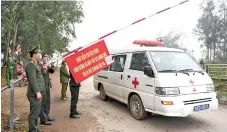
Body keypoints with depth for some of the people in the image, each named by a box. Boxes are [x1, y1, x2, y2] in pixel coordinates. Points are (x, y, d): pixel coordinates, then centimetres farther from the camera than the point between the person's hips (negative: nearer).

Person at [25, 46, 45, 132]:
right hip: (35, 94, -10)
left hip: (38, 93, 10)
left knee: (36, 112, 17)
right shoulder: (31, 65, -12)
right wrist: (37, 92, -22)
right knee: (34, 113, -3)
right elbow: (33, 80, -20)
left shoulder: (36, 64, 19)